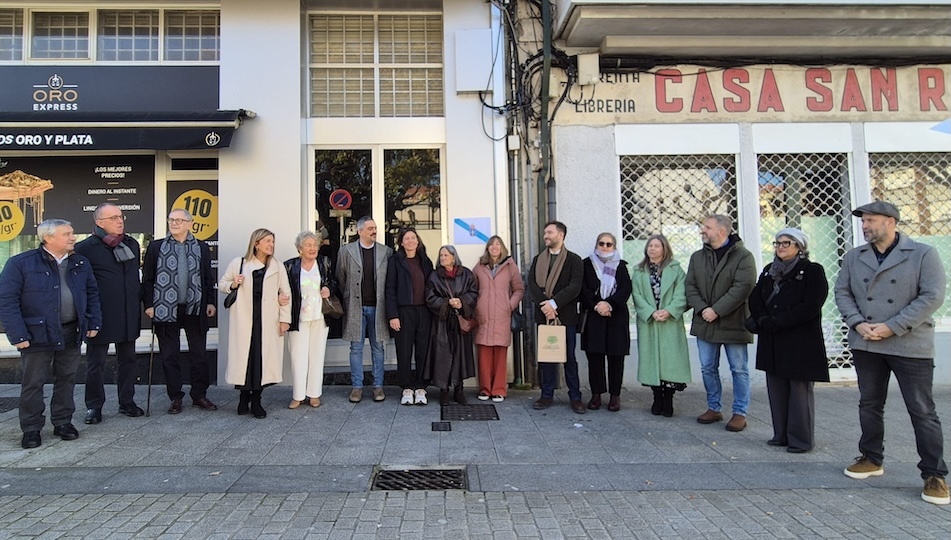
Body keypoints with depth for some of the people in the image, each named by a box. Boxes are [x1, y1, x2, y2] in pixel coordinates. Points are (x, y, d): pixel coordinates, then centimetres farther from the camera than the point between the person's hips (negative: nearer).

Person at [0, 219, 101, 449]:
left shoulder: (81, 263, 7)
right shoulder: (21, 263, -8)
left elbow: (92, 294, 15)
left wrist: (94, 322, 7)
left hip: (71, 333, 4)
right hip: (38, 334, -4)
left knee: (66, 380, 13)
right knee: (33, 383, 6)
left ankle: (63, 422, 26)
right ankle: (31, 429, 19)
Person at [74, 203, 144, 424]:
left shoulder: (132, 244, 9)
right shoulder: (85, 248, -9)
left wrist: (139, 301, 13)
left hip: (128, 316, 5)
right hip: (100, 317, -5)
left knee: (127, 360, 13)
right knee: (95, 363, 7)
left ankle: (127, 402, 24)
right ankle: (94, 406, 19)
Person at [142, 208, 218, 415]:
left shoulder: (202, 248, 6)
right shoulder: (156, 247, 3)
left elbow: (208, 278, 8)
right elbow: (147, 279, 3)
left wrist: (210, 302, 2)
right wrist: (148, 304, -3)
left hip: (195, 310, 1)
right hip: (166, 310, -1)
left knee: (199, 355, 7)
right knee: (170, 356, 7)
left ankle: (199, 395, 19)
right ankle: (175, 398, 17)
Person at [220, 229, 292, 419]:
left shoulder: (278, 267, 8)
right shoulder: (238, 263, 6)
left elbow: (286, 294, 6)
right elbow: (221, 285, 13)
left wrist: (285, 319, 0)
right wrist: (233, 284, -10)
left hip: (267, 321, 1)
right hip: (243, 319, 0)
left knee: (263, 357, -2)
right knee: (243, 355, 0)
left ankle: (256, 400, 9)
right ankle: (244, 397, 17)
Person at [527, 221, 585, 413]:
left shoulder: (574, 260, 0)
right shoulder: (538, 259, 11)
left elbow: (574, 287, -11)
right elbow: (532, 284, -1)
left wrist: (554, 303, -18)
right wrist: (544, 304, -16)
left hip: (566, 315, -3)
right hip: (543, 314, 3)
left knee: (569, 357, 3)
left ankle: (575, 397, 10)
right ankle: (547, 395, 16)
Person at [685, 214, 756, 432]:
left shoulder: (743, 256, -8)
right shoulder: (697, 257, 9)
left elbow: (742, 287, -18)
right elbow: (690, 286, 4)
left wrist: (716, 310, -20)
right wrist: (702, 309, -12)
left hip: (733, 323, -5)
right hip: (705, 323, 5)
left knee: (739, 369, 5)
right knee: (708, 368, 11)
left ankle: (740, 413, 15)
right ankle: (713, 408, 25)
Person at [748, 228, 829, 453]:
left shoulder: (813, 271, -4)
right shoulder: (769, 271, 15)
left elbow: (811, 307, -14)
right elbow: (755, 299, 7)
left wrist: (777, 322, -17)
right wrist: (763, 320, -12)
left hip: (801, 342, -6)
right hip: (772, 342, 6)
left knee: (800, 390, -1)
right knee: (776, 388, 9)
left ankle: (801, 438, 9)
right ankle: (781, 434, 19)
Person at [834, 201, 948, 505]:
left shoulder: (923, 254, -5)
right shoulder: (854, 257, 8)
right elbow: (842, 292, 7)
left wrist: (891, 327, -17)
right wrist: (858, 323, -10)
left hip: (910, 346, -4)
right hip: (865, 345, 4)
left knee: (922, 411, 1)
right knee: (869, 404, 14)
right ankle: (871, 459, 29)